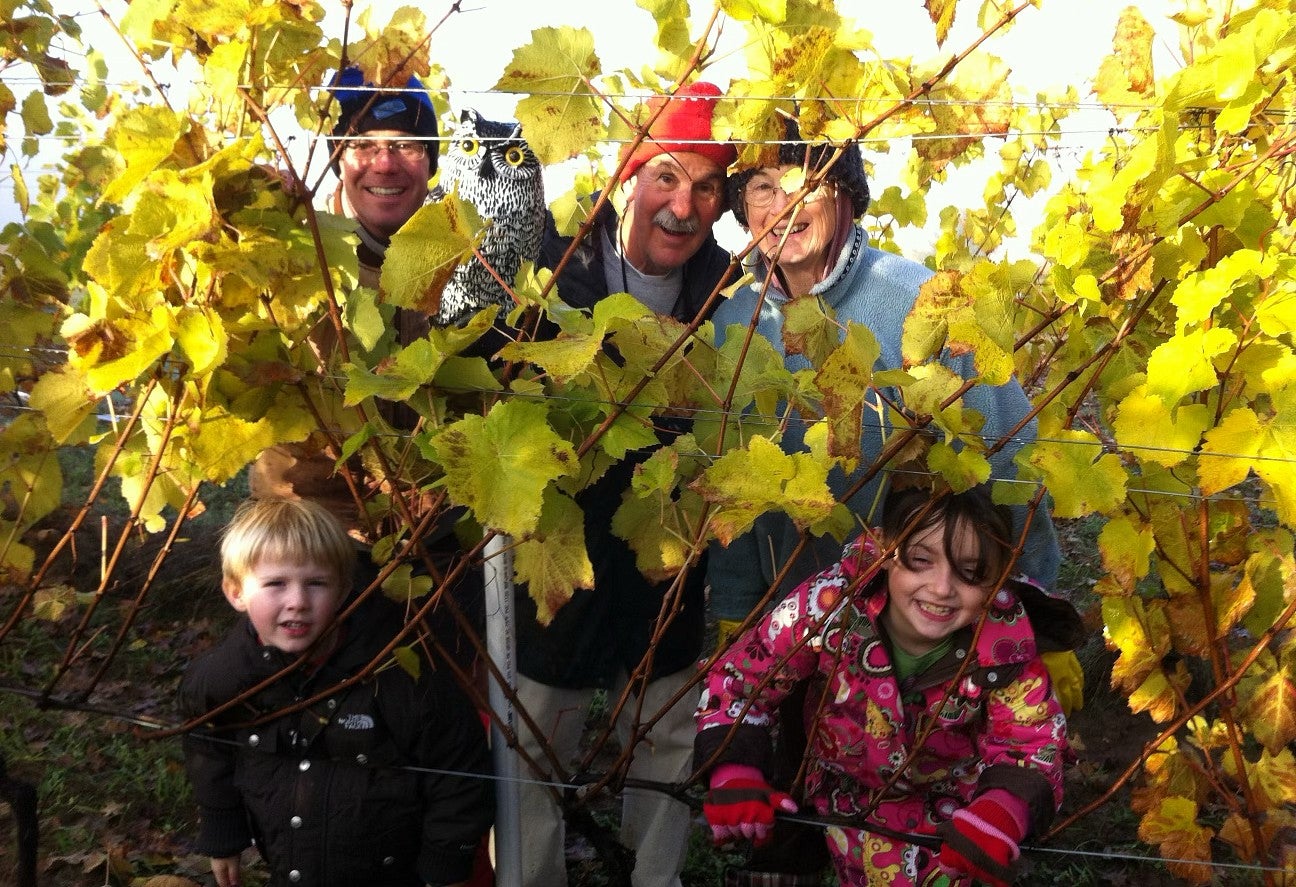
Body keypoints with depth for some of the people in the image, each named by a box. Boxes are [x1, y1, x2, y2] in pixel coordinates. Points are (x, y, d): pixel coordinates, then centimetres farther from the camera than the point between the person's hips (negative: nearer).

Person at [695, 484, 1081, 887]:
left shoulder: (1005, 646, -30)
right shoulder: (832, 605, -32)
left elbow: (1031, 744, -21)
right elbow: (738, 676, -20)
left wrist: (1001, 811, -44)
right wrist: (734, 775, -34)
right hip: (850, 799, 0)